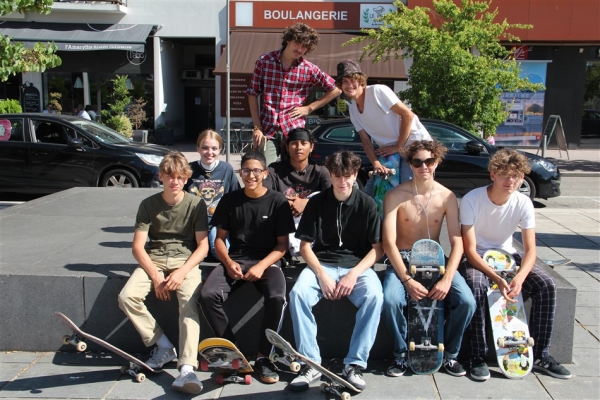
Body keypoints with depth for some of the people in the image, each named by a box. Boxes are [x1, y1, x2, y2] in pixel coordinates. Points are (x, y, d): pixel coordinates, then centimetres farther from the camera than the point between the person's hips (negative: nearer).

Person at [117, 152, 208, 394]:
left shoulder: (196, 204, -1)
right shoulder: (148, 205, 2)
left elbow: (203, 246, -3)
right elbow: (138, 247, -2)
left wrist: (182, 272, -18)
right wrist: (155, 275, -15)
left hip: (186, 260, -2)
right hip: (154, 260, 2)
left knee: (189, 303, -30)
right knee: (127, 297, -23)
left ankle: (187, 369, -35)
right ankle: (163, 346, -6)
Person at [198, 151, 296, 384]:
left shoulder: (277, 201, 1)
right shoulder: (230, 200, 8)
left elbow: (282, 244, 0)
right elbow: (219, 238, 10)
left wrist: (261, 266, -15)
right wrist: (228, 262, -10)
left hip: (267, 261, -2)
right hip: (235, 260, 2)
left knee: (277, 299, -32)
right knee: (207, 295, -25)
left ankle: (263, 357, -13)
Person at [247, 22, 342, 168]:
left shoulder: (309, 69, 3)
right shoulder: (264, 61, 3)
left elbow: (336, 90, 10)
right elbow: (252, 94, 6)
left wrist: (309, 108, 3)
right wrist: (257, 127, -1)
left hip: (295, 130, 1)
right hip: (267, 130, 0)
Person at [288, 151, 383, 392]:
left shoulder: (366, 204, 2)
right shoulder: (317, 202, 4)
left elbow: (378, 248, -1)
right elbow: (305, 246, 3)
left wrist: (353, 274, -15)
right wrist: (321, 274, -14)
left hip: (357, 265, -1)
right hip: (322, 264, 1)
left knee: (374, 296, -32)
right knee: (298, 293, -29)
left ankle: (354, 365, -21)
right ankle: (311, 364, -19)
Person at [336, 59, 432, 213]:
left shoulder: (378, 91, -14)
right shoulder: (353, 109, 7)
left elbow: (408, 115, -17)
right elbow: (365, 140, 4)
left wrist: (398, 147, -13)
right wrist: (376, 163, -13)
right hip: (391, 150, 8)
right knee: (370, 191, 4)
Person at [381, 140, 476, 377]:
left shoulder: (447, 197, -2)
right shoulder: (395, 196, -9)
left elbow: (457, 242, -7)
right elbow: (389, 243, -14)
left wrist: (447, 279, -21)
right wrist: (407, 280, -24)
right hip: (401, 259, -2)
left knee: (466, 302, -21)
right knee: (390, 300, -31)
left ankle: (449, 354, 6)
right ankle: (401, 354, -3)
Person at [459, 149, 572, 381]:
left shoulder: (523, 203, -12)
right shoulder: (472, 200, -22)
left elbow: (530, 250, -11)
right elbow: (470, 250, -21)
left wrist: (520, 277, -32)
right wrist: (496, 278, -35)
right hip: (476, 258, -4)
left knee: (546, 286, -18)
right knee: (477, 287, -36)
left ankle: (540, 355, -2)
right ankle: (478, 358, -21)